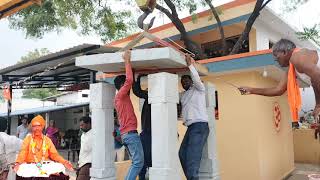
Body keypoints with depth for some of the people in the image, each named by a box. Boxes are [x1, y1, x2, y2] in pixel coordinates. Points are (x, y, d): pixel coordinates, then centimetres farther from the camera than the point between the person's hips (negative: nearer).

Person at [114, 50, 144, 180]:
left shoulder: (121, 98, 20)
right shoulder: (121, 95, -7)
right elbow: (129, 80, -22)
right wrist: (127, 61, -15)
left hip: (126, 134, 10)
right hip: (130, 133, -10)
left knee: (136, 162, 13)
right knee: (138, 162, -10)